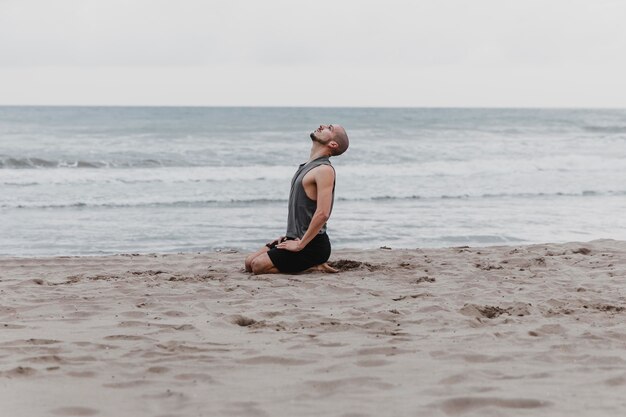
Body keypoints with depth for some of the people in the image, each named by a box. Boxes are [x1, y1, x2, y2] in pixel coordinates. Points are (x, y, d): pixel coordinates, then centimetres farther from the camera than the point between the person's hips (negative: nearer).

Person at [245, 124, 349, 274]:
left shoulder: (324, 170, -17)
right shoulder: (308, 166, 15)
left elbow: (322, 214, -27)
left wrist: (300, 245, -22)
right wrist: (289, 236, 16)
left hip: (312, 244, -10)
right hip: (296, 238, 10)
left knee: (258, 266, -16)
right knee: (249, 263, 9)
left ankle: (314, 265, -5)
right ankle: (312, 263, 8)